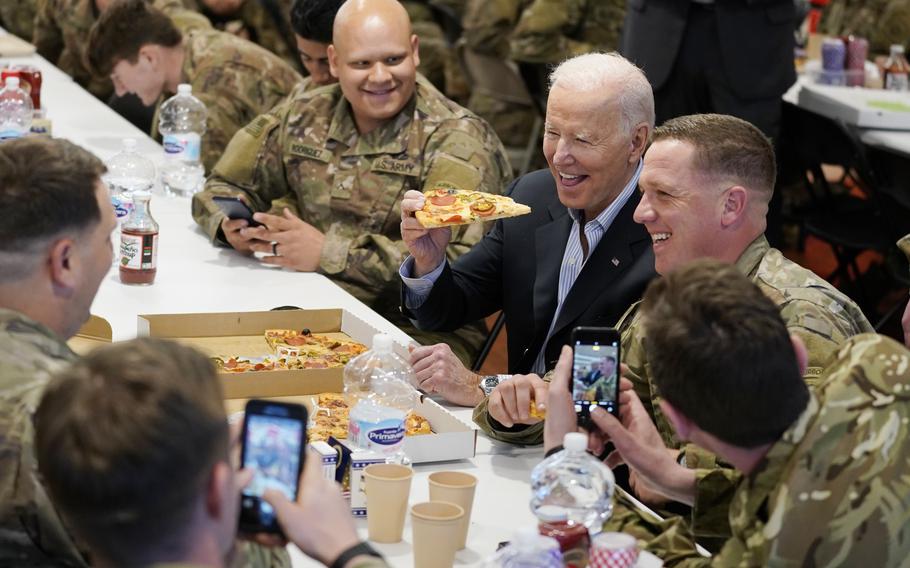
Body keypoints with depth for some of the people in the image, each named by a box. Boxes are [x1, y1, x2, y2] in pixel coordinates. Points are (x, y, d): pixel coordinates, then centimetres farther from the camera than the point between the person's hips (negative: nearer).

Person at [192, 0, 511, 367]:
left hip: (419, 333, -5)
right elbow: (223, 186, 23)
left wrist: (328, 254, -20)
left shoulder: (456, 140, -7)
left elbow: (458, 260, -20)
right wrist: (232, 225, -3)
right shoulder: (304, 117, 10)